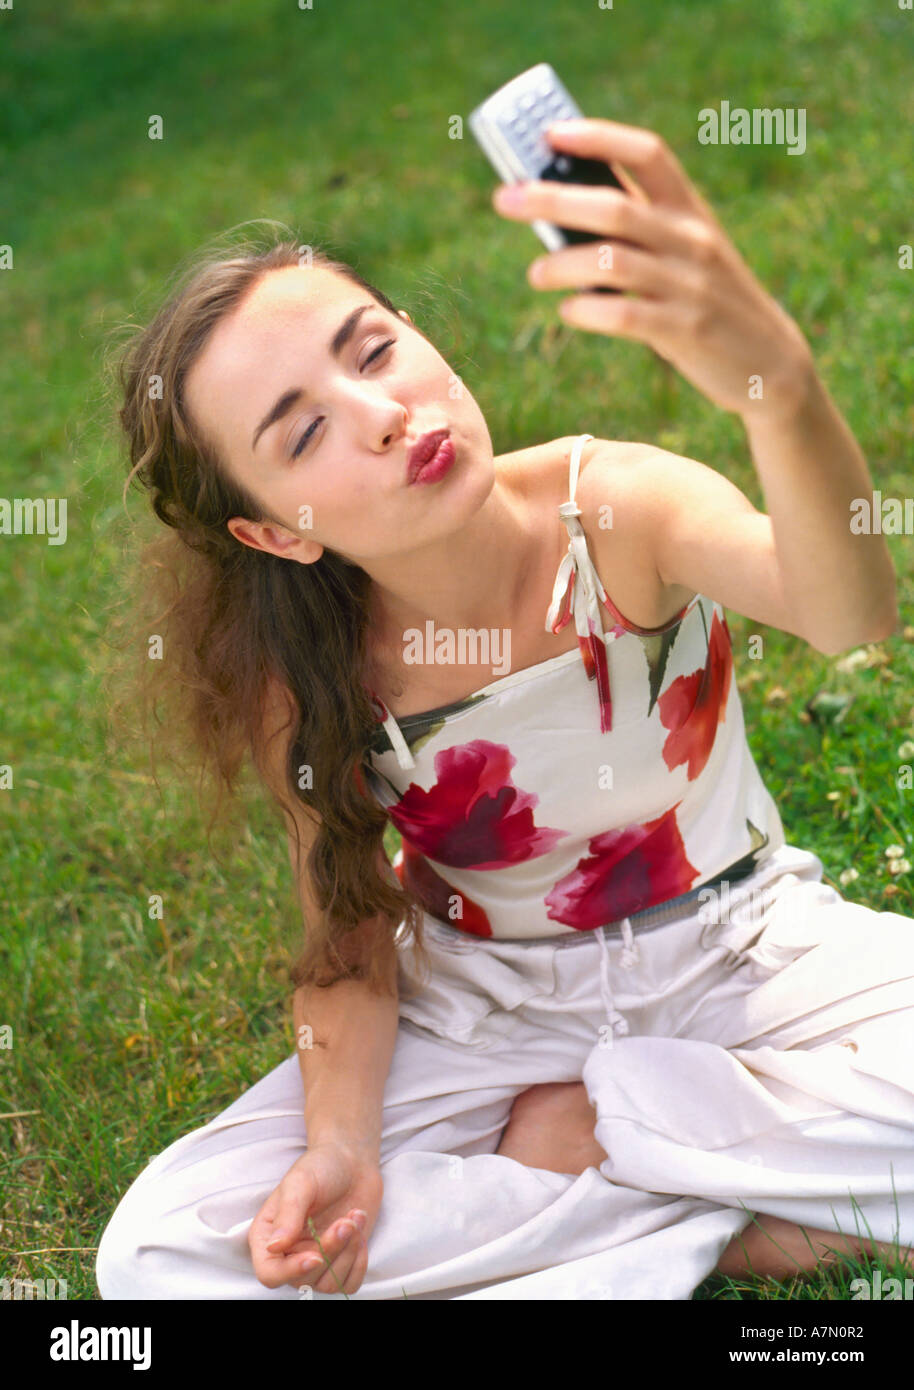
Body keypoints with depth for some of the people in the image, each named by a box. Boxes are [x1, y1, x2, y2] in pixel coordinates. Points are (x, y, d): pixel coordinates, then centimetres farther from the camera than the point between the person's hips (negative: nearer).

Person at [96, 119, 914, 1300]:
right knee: (155, 1253, -18)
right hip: (488, 1011, 2)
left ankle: (594, 1126, -8)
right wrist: (339, 1146, -23)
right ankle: (727, 1226, -14)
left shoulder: (610, 510, -24)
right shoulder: (299, 684, -17)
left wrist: (778, 382, -66)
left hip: (736, 951, -1)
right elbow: (350, 945, -5)